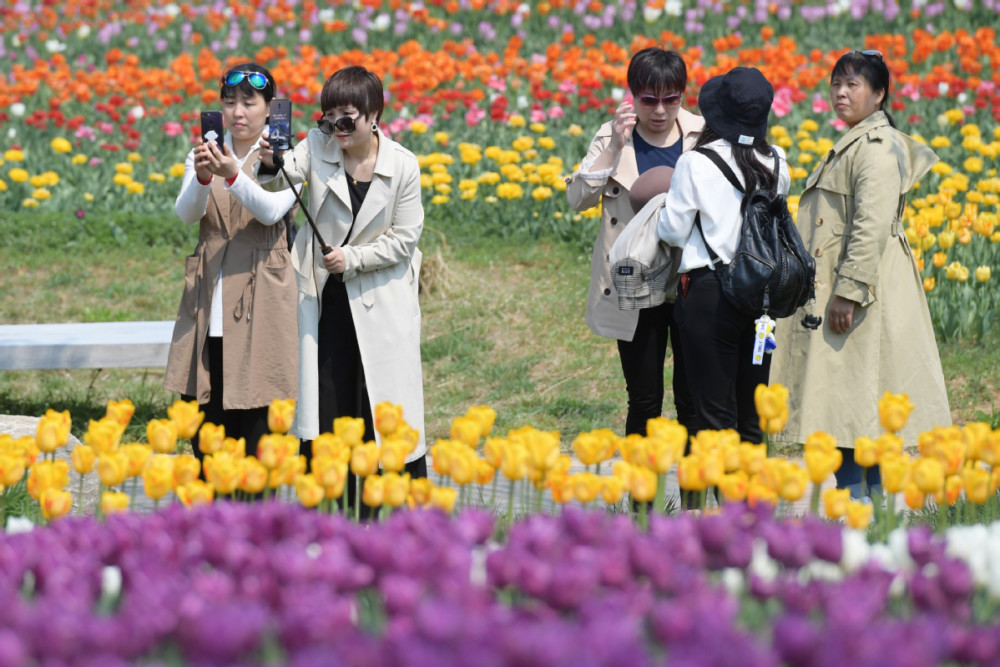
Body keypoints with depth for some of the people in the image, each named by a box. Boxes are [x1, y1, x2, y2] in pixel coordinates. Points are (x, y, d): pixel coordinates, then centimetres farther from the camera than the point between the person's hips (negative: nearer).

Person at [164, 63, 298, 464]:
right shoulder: (204, 156, 10)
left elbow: (273, 211, -17)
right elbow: (187, 213, -8)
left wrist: (233, 176, -33)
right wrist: (201, 178, -29)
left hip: (259, 296, -3)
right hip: (207, 298, 3)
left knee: (252, 419, -4)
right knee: (204, 418, 4)